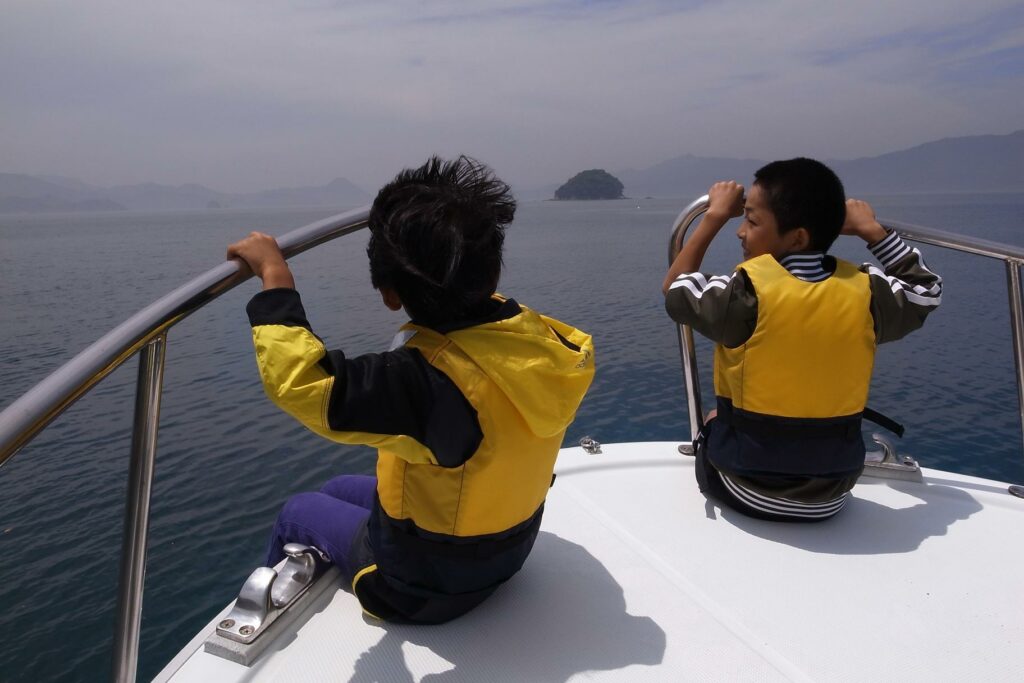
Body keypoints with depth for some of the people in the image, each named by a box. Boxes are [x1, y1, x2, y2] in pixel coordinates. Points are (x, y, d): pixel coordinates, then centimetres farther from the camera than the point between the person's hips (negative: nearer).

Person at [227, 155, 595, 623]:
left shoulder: (430, 380, -43)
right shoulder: (538, 338, -19)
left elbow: (298, 381, -44)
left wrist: (275, 277, -31)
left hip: (423, 588, -6)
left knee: (299, 512, 20)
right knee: (337, 490, 27)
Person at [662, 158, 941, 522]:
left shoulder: (747, 291, -22)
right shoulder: (864, 291, -10)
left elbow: (675, 290, -2)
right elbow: (926, 290, 13)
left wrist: (715, 216, 3)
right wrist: (872, 230, 13)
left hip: (747, 493, -3)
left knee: (714, 422, 27)